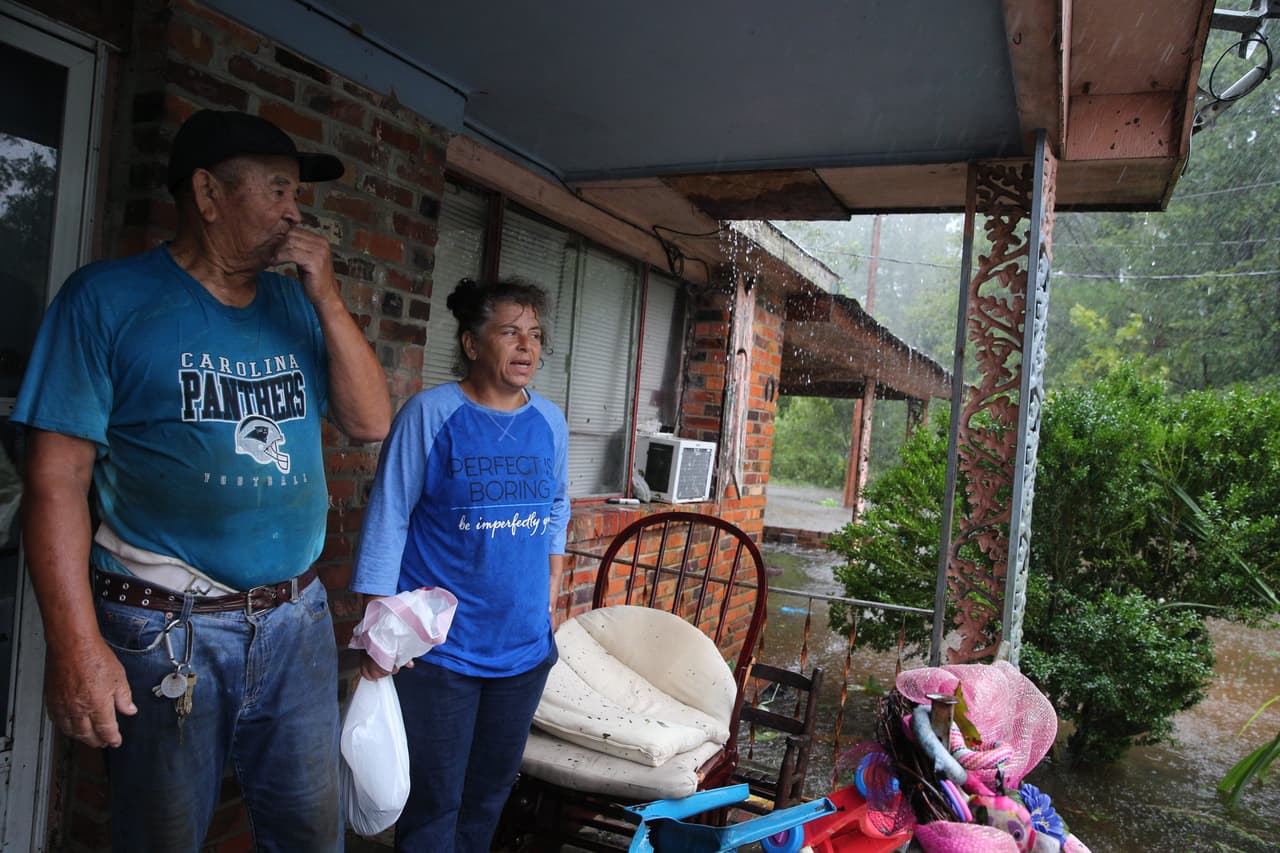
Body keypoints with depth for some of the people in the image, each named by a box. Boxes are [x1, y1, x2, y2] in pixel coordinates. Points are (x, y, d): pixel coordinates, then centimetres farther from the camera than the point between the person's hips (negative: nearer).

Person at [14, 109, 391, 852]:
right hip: (165, 633, -4)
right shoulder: (108, 300, -7)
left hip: (297, 619, 4)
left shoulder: (296, 304, 7)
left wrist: (328, 299, -6)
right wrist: (76, 643, -16)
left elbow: (371, 422, 2)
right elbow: (58, 481, -10)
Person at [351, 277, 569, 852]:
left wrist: (552, 579, 11)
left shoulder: (549, 422, 3)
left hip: (525, 647, 5)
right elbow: (388, 517, -10)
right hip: (437, 648, -4)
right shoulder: (430, 413, -11)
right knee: (434, 803, 6)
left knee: (490, 793, 18)